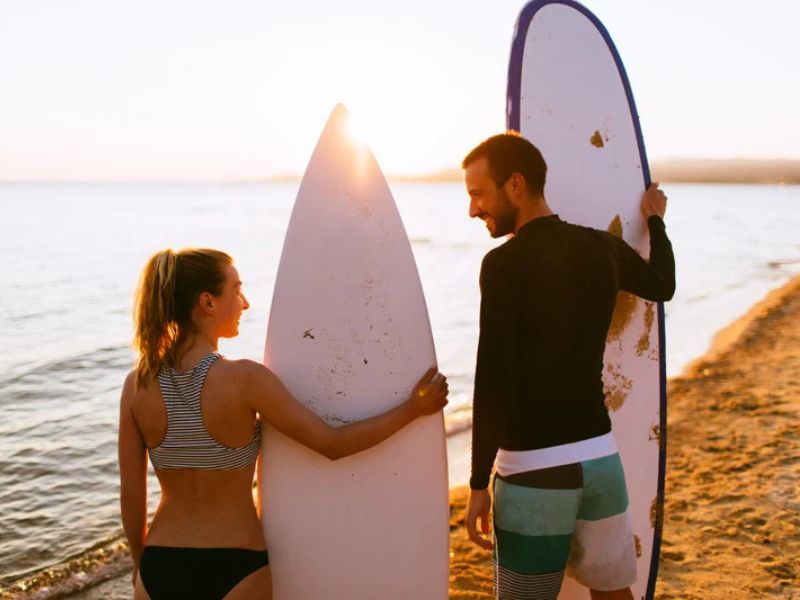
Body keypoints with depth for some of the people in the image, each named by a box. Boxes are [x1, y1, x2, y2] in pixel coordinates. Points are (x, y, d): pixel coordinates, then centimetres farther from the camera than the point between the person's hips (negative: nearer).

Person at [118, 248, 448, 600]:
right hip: (233, 571, -3)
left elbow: (131, 491, 0)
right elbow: (333, 445, -15)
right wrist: (413, 408, -5)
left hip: (160, 570, 3)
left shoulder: (138, 384, -7)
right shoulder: (244, 379, -19)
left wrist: (140, 561, 17)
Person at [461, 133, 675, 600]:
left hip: (534, 468, -6)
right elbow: (662, 285, 26)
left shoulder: (505, 264, -15)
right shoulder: (602, 248, 4)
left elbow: (493, 382, -17)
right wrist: (655, 220, 43)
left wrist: (479, 482, -10)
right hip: (601, 456, 6)